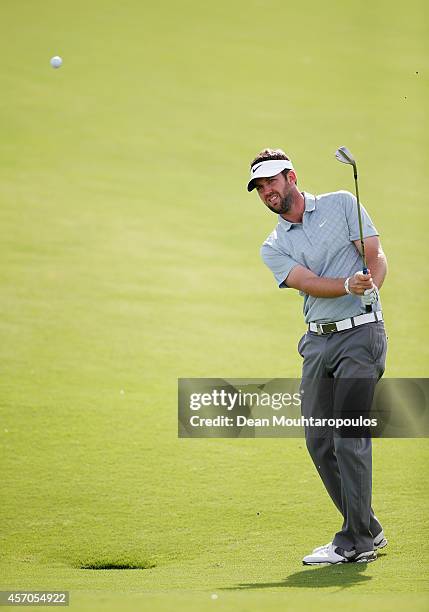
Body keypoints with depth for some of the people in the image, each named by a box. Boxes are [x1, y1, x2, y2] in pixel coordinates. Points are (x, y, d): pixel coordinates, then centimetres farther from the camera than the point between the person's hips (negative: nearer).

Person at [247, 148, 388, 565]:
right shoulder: (274, 248, 11)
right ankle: (367, 530, 18)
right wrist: (349, 285, -27)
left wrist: (371, 286, -25)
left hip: (360, 331, -5)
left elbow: (376, 256, -3)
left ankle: (354, 544, -11)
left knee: (349, 437, -13)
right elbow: (308, 282, -7)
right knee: (319, 440, 4)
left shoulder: (341, 205, 4)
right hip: (318, 340, 5)